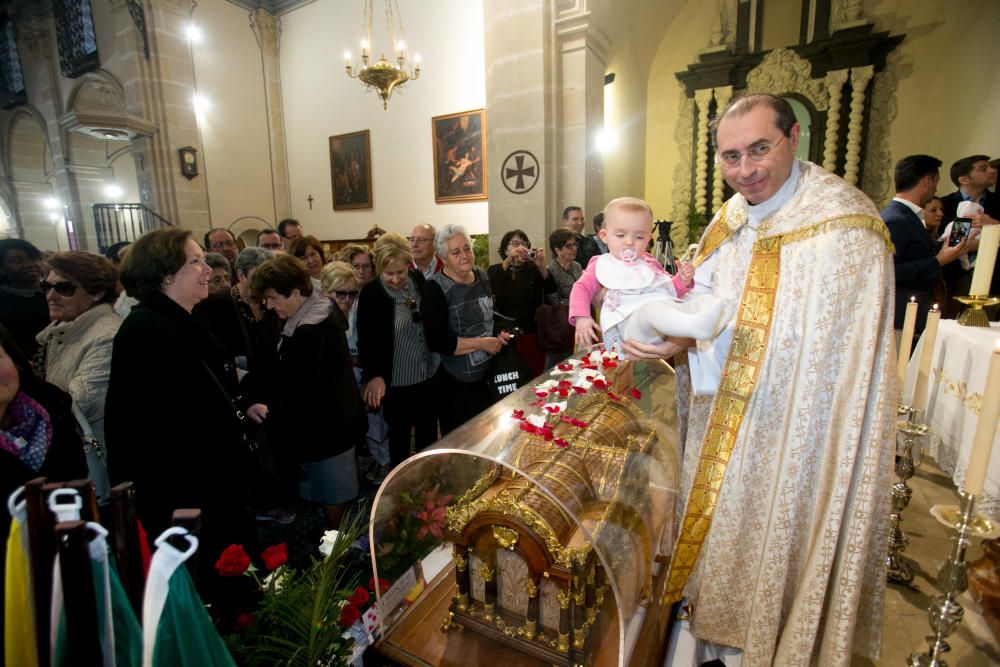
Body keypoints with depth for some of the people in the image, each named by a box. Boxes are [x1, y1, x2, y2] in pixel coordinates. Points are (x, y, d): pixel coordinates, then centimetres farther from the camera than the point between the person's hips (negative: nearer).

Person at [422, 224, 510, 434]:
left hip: (488, 375, 6)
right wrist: (482, 343, -19)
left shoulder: (482, 276, 3)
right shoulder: (435, 288, -16)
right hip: (457, 383, -6)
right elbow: (436, 342, -22)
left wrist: (498, 337, 2)